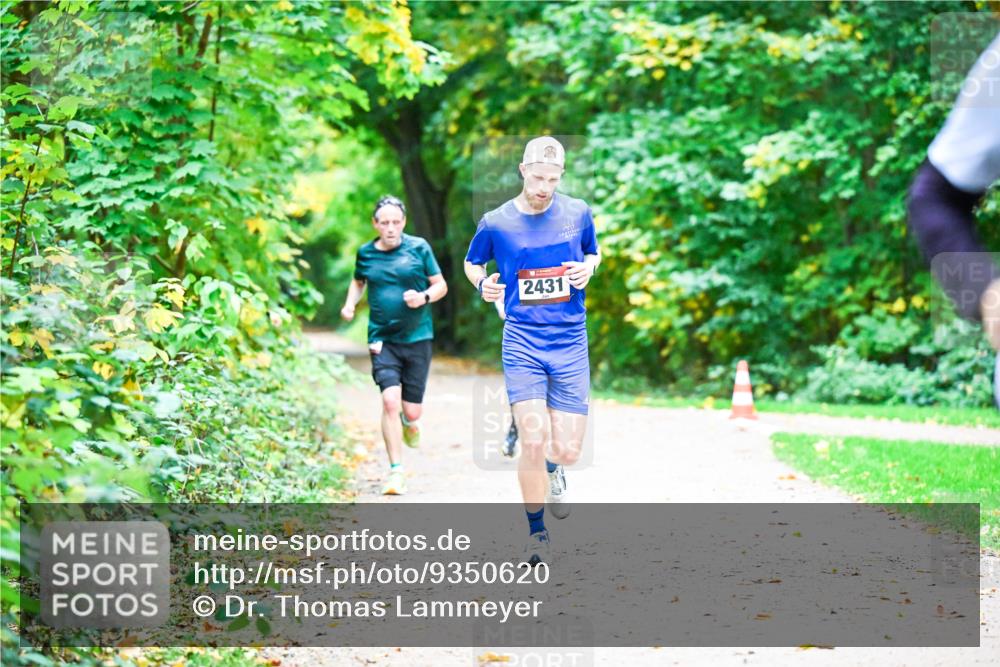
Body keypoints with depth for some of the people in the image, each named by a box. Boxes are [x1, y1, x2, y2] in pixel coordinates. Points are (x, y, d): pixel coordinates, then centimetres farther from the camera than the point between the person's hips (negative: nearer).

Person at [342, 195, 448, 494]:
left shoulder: (419, 247, -1)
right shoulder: (365, 254, 4)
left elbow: (441, 285, 4)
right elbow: (358, 282, 25)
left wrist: (424, 297, -16)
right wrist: (350, 304, 5)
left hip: (417, 338, 0)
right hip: (382, 339, 0)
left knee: (412, 410, 2)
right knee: (390, 401, -17)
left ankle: (408, 422, 42)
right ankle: (396, 472, -10)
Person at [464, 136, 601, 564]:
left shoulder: (578, 213, 3)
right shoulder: (496, 223, -1)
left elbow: (593, 252, 21)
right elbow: (471, 263, 16)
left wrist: (588, 268, -2)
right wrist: (482, 283, -6)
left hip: (571, 342, 2)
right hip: (522, 341, -2)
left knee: (567, 450, -3)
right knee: (533, 442, -14)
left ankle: (551, 469, 37)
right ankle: (536, 530, 7)